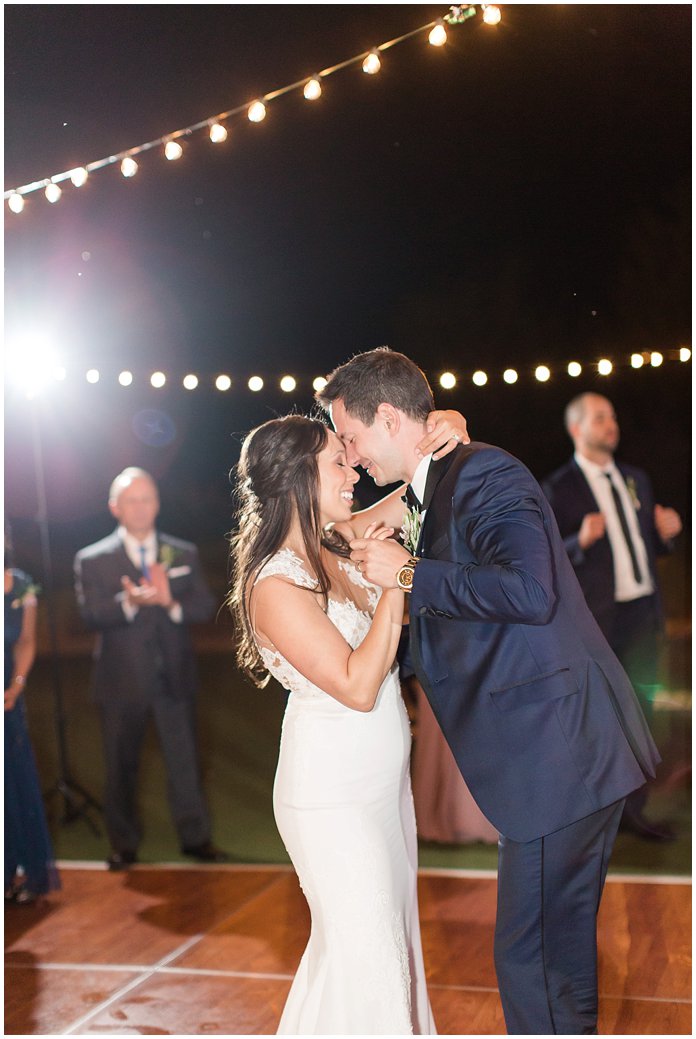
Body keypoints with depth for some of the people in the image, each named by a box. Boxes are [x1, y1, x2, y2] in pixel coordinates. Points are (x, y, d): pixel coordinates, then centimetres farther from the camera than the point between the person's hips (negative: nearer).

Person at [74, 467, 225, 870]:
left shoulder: (185, 554, 7)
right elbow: (91, 615, -13)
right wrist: (129, 602, -33)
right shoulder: (92, 560, -1)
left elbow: (204, 606, -2)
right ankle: (125, 844, 21)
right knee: (122, 764, 8)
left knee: (185, 758, 7)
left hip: (175, 676, 2)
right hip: (122, 681, -1)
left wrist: (171, 601, -23)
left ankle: (196, 837, 19)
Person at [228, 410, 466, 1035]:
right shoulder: (275, 585, -21)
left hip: (383, 780, 8)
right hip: (332, 796, -8)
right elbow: (358, 686, -25)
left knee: (392, 931, 18)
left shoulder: (338, 543, 2)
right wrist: (394, 584, -23)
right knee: (363, 951, 0)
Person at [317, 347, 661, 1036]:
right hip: (568, 754, 11)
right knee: (561, 942, 22)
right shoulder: (436, 491, 16)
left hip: (558, 754, -10)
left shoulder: (481, 474, -16)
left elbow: (529, 591, -31)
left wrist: (409, 573, -21)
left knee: (530, 957, -2)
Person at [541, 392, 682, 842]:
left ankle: (632, 809, 20)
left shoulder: (637, 480, 13)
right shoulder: (558, 489, -6)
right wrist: (580, 541, -26)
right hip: (596, 617, -5)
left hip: (643, 611, 6)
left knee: (639, 712, 9)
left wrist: (664, 533, -2)